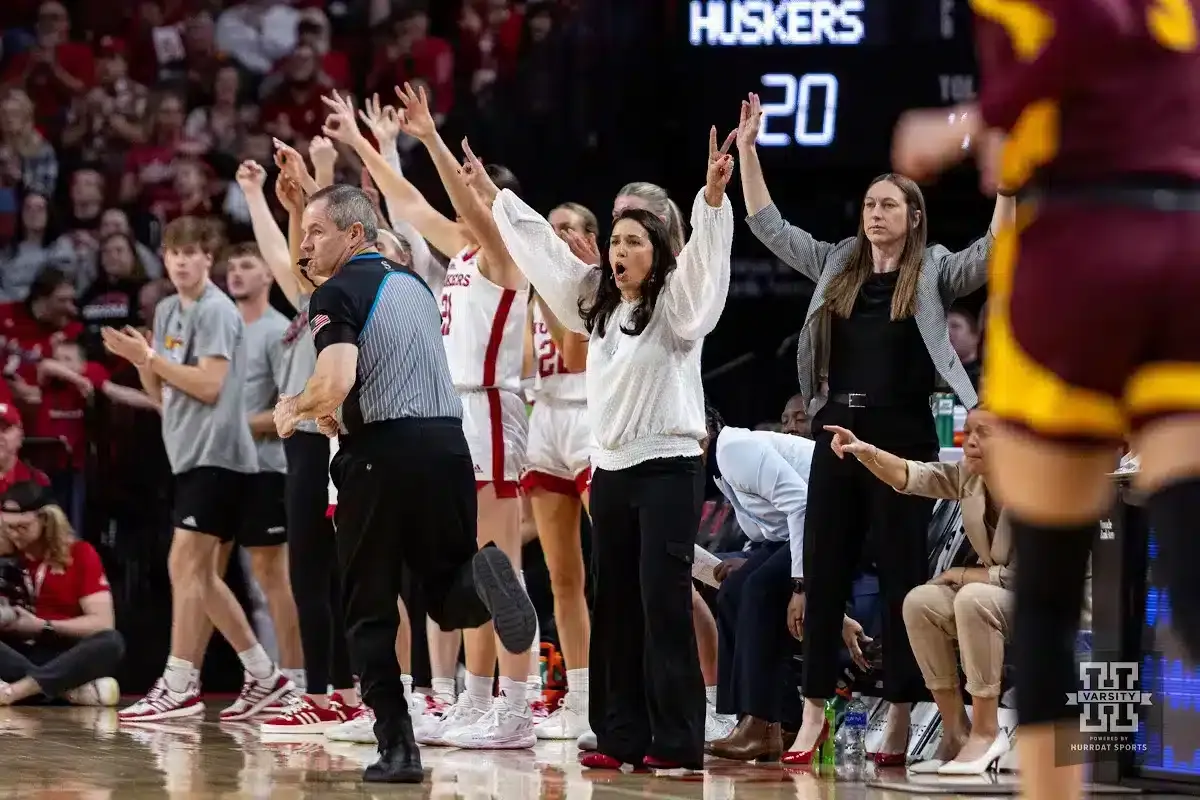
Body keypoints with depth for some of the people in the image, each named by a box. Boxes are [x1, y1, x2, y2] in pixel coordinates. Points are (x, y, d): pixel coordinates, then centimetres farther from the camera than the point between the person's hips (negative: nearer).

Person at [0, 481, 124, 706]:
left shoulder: (80, 554, 3)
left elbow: (102, 623, -5)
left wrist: (42, 626, -10)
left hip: (64, 656, -1)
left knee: (111, 642, -33)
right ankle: (71, 688, -37)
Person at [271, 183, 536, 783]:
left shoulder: (338, 293, -5)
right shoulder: (413, 284, 19)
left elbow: (336, 382, -20)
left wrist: (295, 407, 0)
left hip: (380, 455, -6)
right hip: (447, 441, 6)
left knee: (370, 611, 6)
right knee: (447, 597, 13)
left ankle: (397, 748, -1)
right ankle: (478, 580, -23)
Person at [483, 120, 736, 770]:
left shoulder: (676, 305, -5)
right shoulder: (598, 303, 14)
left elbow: (701, 255, -22)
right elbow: (541, 243, 20)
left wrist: (713, 195, -38)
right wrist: (489, 192, 24)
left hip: (667, 468, -7)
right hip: (610, 469, 7)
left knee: (664, 606, -9)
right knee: (613, 608, 6)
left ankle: (678, 743, -7)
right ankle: (622, 737, 10)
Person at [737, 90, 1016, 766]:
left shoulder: (933, 272, 1)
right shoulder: (836, 264, 12)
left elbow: (991, 255, -15)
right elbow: (769, 226, 15)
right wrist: (748, 150, 10)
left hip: (903, 437, -4)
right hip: (837, 431, 4)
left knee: (902, 577, 0)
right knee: (823, 574, 4)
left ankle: (902, 718, 3)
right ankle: (815, 710, 10)